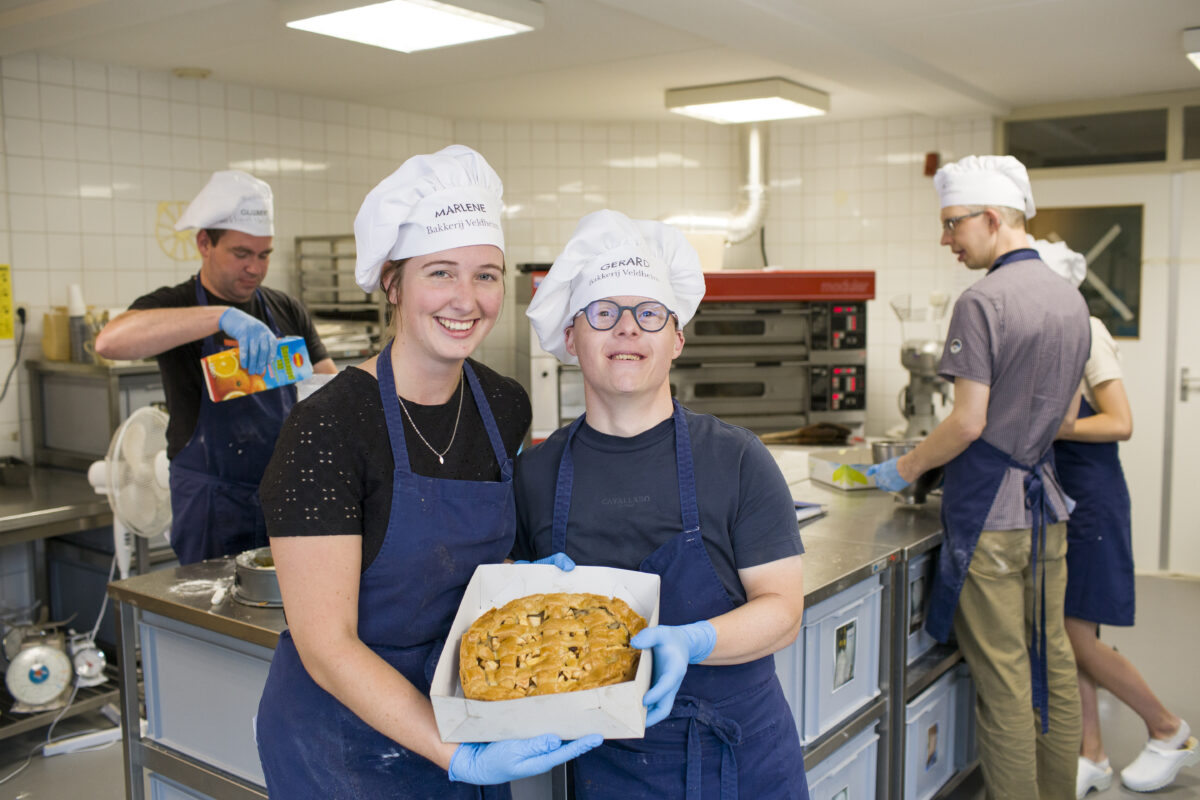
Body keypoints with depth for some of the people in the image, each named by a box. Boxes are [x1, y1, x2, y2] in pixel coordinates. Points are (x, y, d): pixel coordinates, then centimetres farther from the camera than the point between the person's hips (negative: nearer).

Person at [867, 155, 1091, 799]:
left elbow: (968, 423, -18)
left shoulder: (983, 300, -16)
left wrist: (903, 469, -6)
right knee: (1052, 661, 17)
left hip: (988, 510, -8)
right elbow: (1067, 416, 16)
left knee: (1002, 678, 2)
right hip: (1045, 501, 8)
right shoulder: (1070, 299, 10)